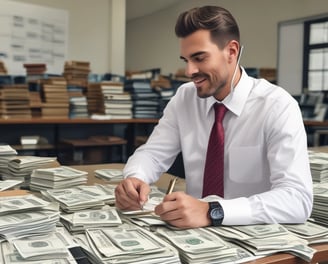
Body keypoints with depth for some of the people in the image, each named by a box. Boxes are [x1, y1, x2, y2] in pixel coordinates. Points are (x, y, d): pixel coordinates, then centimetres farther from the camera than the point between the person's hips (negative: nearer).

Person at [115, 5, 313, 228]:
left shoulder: (278, 106, -15)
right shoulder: (184, 97, 0)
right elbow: (152, 153, 3)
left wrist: (211, 212, -36)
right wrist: (135, 179, -20)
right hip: (197, 231, 4)